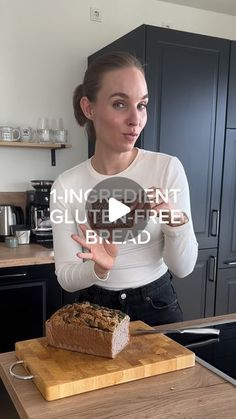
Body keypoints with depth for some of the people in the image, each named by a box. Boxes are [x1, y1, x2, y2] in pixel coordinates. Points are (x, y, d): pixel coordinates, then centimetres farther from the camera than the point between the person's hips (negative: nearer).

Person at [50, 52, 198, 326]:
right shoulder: (66, 186, -12)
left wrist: (177, 222, -30)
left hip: (157, 307, 0)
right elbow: (65, 277, -9)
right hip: (95, 312, 1)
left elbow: (183, 268, -12)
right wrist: (98, 269, -29)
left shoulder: (168, 168, -13)